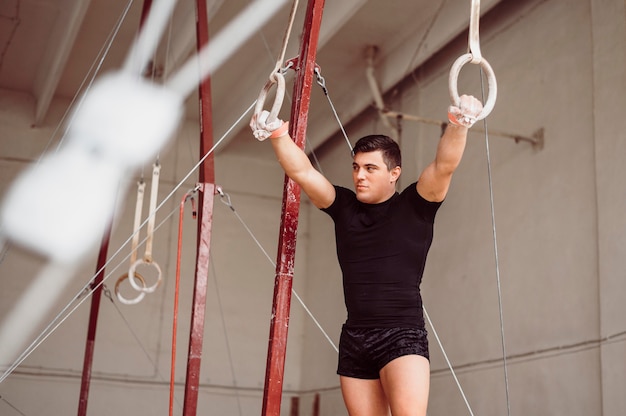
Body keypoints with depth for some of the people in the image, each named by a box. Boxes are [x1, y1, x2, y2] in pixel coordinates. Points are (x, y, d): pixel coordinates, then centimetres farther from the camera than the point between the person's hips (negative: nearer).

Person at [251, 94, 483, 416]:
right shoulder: (344, 207, 12)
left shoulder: (414, 207, 2)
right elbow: (302, 172, 6)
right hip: (354, 338, 5)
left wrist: (458, 123, -28)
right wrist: (277, 133, -8)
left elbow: (445, 165, -12)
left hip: (402, 333, -5)